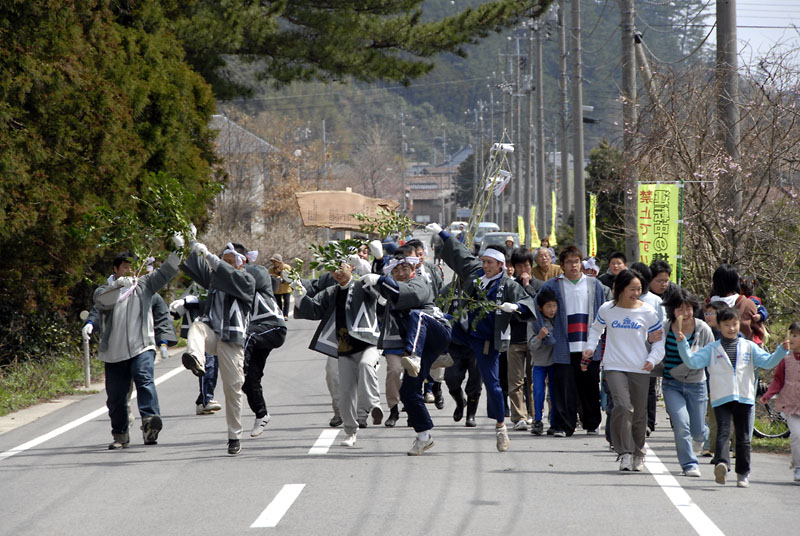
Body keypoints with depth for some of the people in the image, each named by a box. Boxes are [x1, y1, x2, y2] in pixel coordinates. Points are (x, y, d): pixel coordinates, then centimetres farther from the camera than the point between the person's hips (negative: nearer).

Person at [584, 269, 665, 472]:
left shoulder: (647, 312, 0)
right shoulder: (607, 309, 2)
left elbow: (659, 339, 8)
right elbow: (596, 329, 23)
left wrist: (653, 358, -6)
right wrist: (590, 347, 9)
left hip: (640, 369, 1)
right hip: (614, 367, -1)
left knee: (639, 412, 7)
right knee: (622, 406, -20)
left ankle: (638, 454, 26)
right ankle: (625, 453, -13)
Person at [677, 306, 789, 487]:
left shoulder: (749, 347, 11)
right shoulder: (712, 349, 7)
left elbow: (768, 362, 6)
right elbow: (692, 361, -1)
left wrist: (781, 350, -8)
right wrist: (683, 344, -14)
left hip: (744, 398, 2)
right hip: (721, 398, -2)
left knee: (743, 437, 7)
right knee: (723, 432, -19)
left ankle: (743, 474, 14)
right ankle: (722, 463, -37)